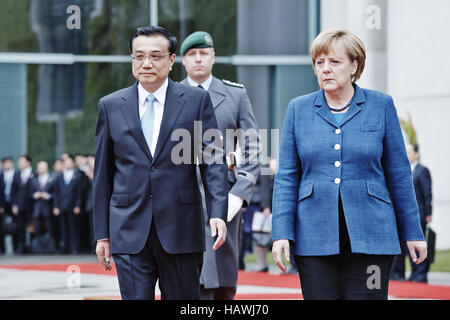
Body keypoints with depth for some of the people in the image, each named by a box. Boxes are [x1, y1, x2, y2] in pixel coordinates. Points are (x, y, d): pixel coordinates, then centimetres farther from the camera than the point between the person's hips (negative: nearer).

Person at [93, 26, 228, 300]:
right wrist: (102, 234, 8)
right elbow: (103, 174, 11)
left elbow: (213, 160, 1)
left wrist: (218, 213, -13)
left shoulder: (196, 100, 4)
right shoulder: (111, 106, 8)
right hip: (129, 233, 1)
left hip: (181, 231, -1)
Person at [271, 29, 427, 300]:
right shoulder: (298, 109, 8)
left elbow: (399, 174, 7)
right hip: (314, 236, 1)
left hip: (370, 237, -1)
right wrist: (282, 234, -2)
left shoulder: (381, 105, 5)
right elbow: (286, 177, 7)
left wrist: (412, 233, 6)